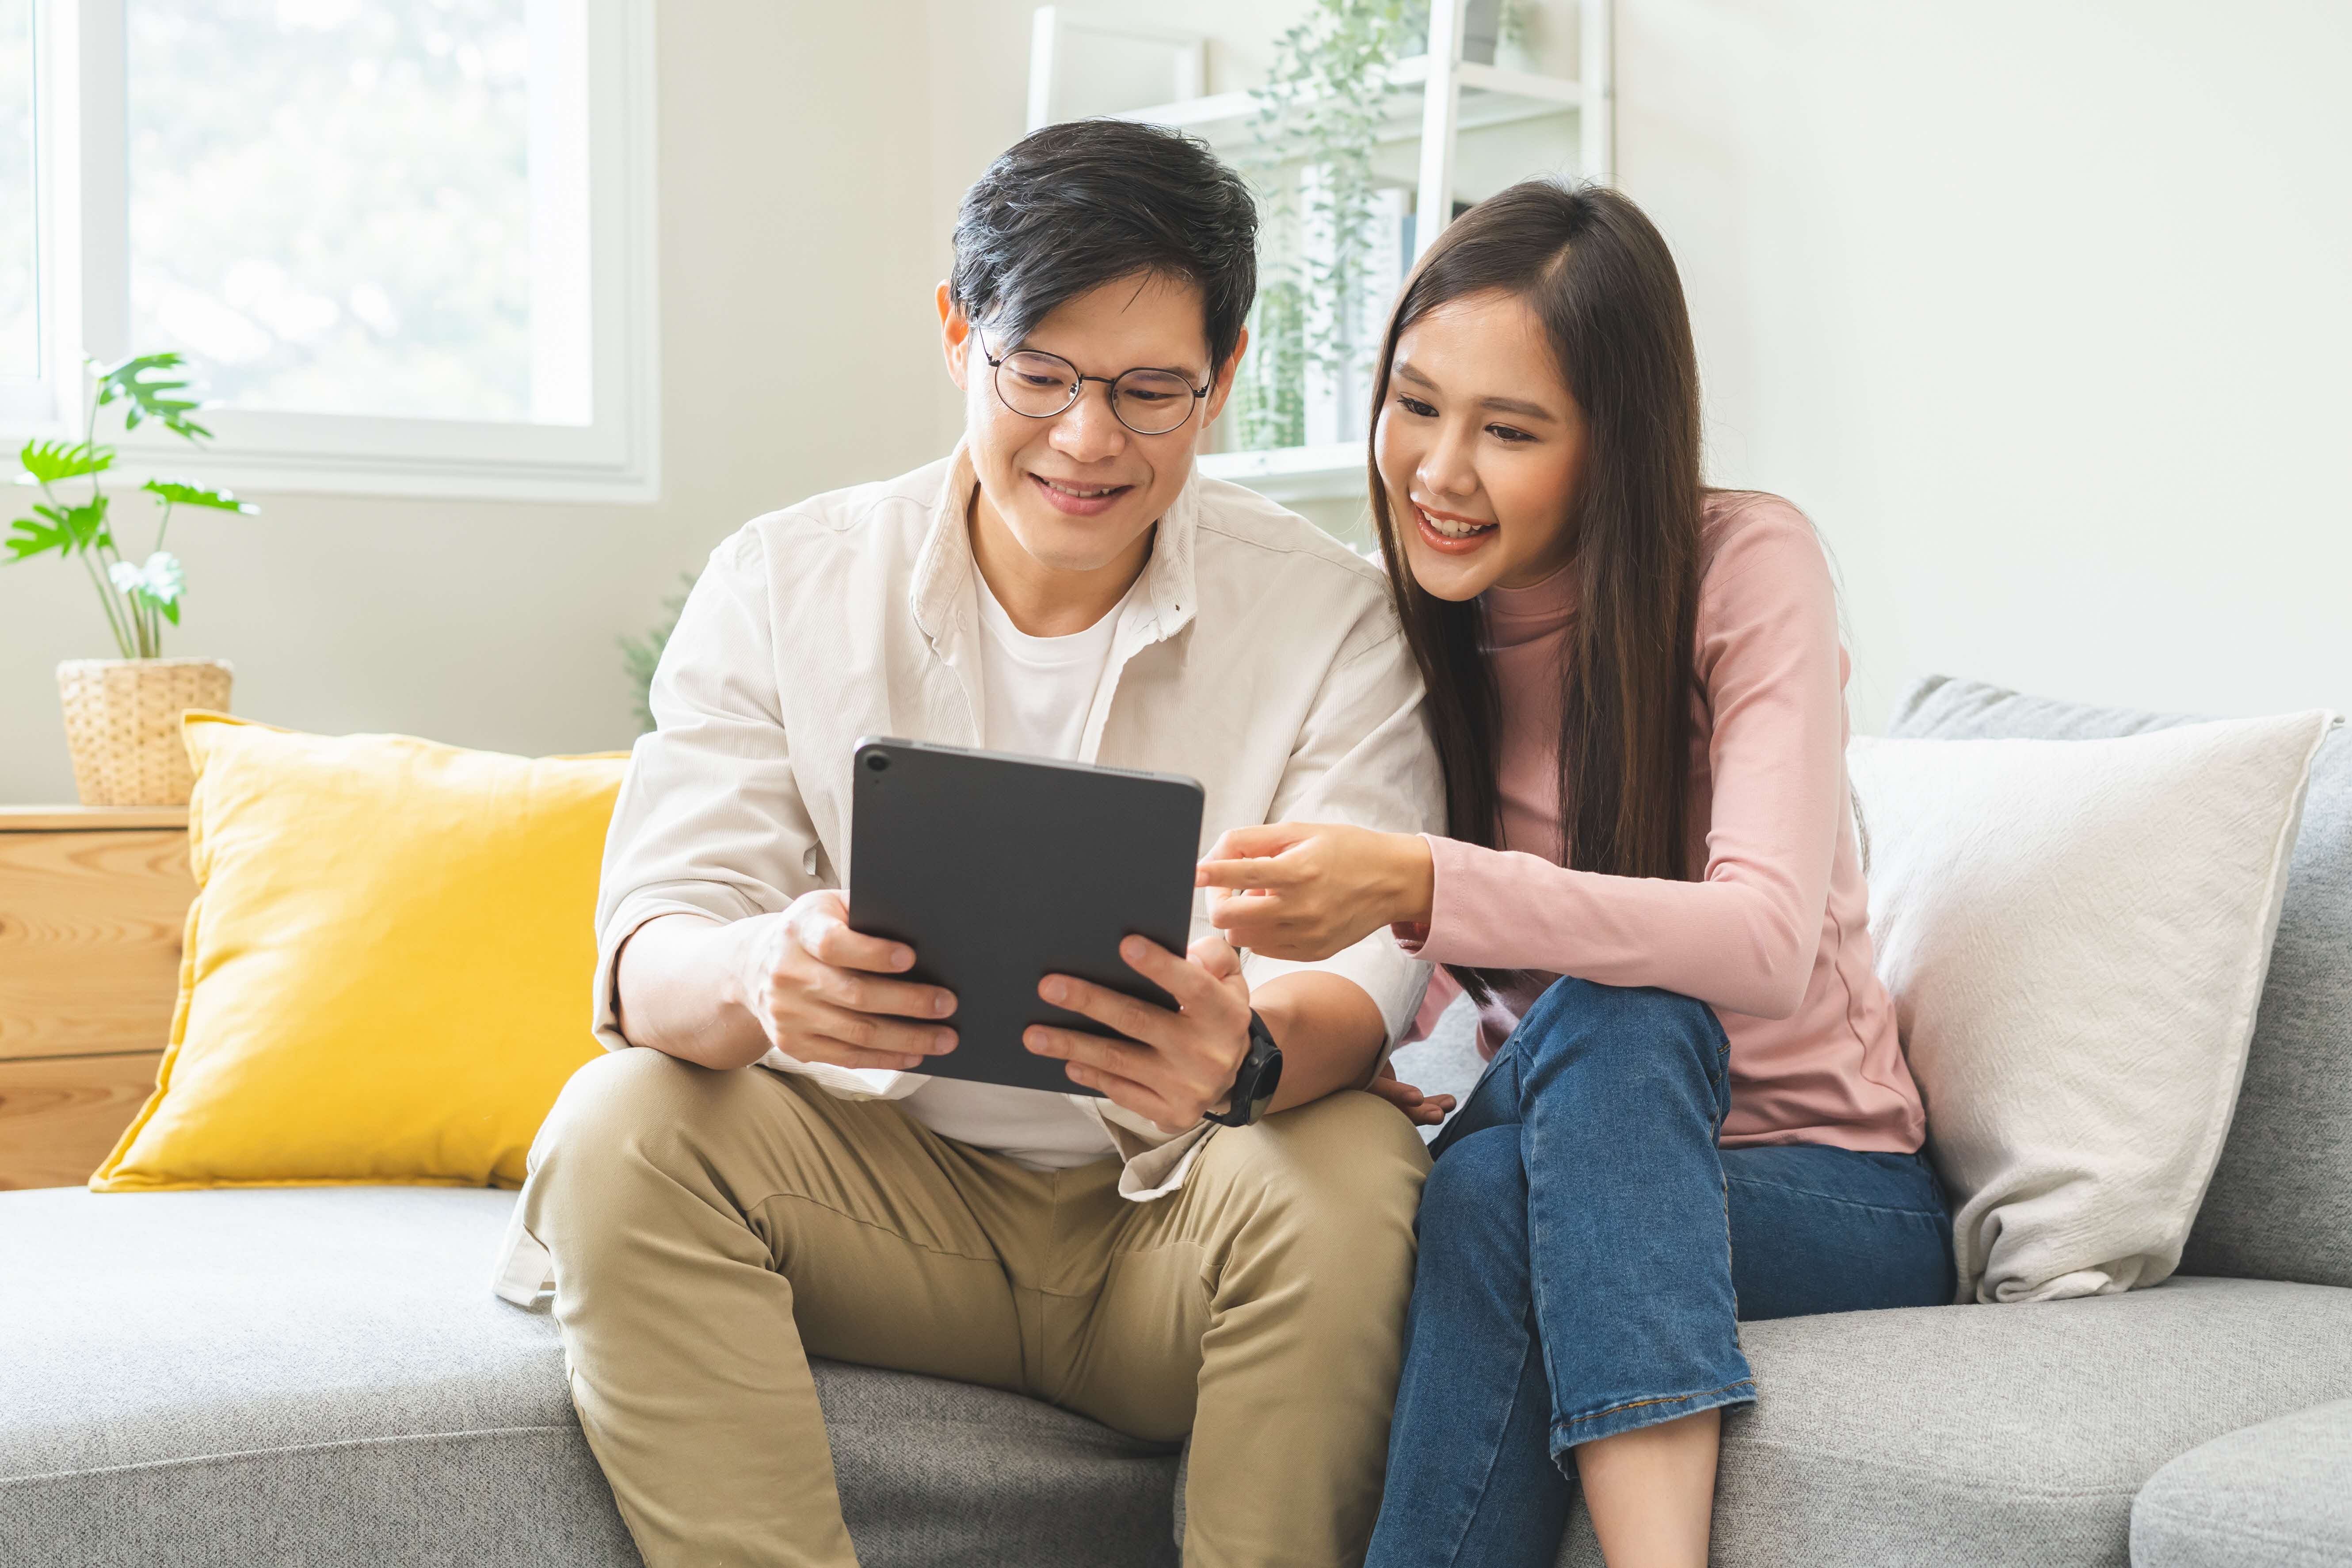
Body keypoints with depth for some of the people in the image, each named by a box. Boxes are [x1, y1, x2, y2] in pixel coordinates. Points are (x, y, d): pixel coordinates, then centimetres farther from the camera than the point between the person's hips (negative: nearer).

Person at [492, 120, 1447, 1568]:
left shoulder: (1328, 618, -4)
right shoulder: (783, 582, -1)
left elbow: (1368, 973, -14)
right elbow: (651, 947, -9)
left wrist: (1246, 1050, -40)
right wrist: (757, 979, -36)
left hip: (1176, 1223, -1)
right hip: (881, 1182, 2)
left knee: (1355, 1177, -31)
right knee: (618, 1131, -24)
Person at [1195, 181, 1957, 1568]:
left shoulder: (1748, 567, -12)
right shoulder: (1402, 623, 0)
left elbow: (1768, 943, -27)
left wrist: (1418, 884, -40)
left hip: (1829, 1193, -3)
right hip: (1587, 1163, 3)